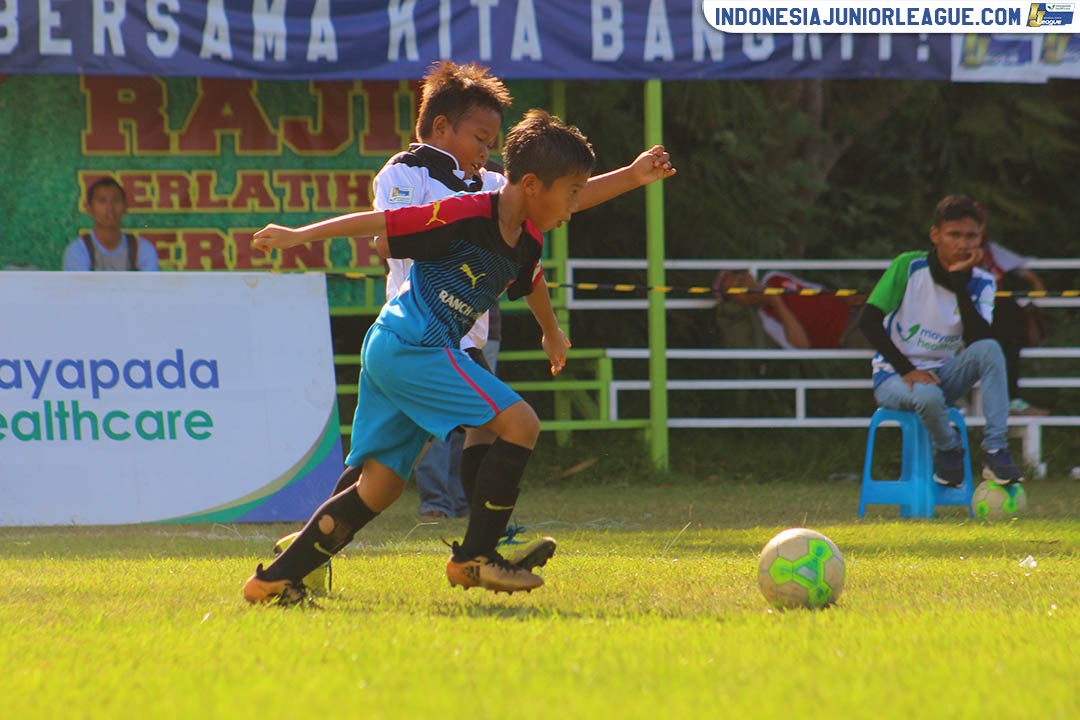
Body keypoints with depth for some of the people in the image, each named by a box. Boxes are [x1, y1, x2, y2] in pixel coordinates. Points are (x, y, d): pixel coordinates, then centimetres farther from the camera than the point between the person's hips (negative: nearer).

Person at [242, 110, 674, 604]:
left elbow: (530, 280, 34)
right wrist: (300, 236, -10)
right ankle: (474, 557, -9)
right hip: (411, 346, -9)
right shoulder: (468, 217, -17)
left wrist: (550, 331, 52)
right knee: (519, 423, -14)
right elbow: (382, 225, -13)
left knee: (379, 487, 9)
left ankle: (275, 579, 10)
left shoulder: (527, 239, 10)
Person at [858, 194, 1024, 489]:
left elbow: (978, 341, -16)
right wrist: (908, 371, -21)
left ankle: (995, 451, -29)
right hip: (894, 376, -4)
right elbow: (868, 321, -13)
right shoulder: (908, 267, -9)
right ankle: (949, 453, -6)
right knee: (928, 396, -39)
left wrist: (960, 282, -20)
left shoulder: (981, 283, 0)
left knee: (990, 349, -26)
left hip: (943, 376, 4)